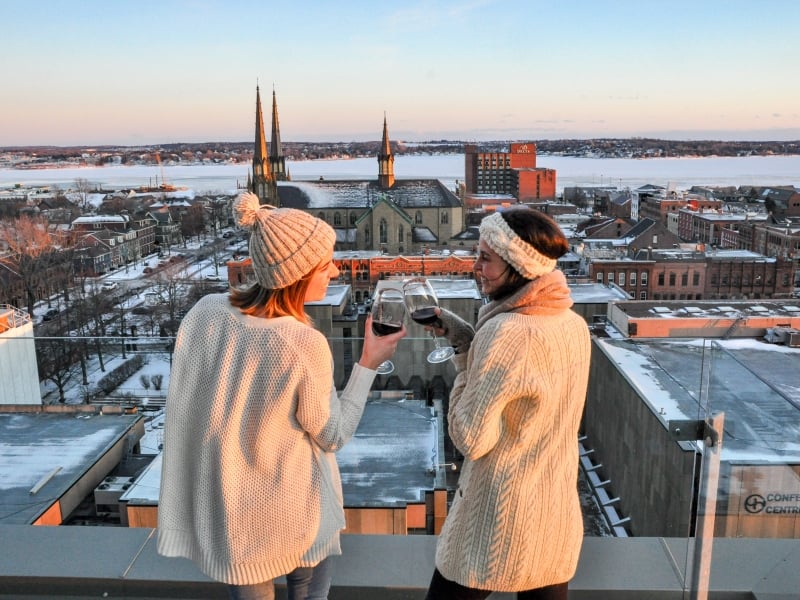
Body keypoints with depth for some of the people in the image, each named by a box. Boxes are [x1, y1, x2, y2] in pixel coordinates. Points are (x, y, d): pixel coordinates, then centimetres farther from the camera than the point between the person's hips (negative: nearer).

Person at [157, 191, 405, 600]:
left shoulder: (203, 313, -14)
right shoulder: (306, 345, -28)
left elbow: (184, 406, -1)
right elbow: (332, 437, -14)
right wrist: (368, 364, -8)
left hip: (226, 513, 4)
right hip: (293, 516, -3)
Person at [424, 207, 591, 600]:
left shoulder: (506, 332, -24)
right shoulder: (575, 325, -1)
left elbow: (471, 440, -20)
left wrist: (463, 359, -10)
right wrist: (463, 337, 3)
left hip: (502, 520, -7)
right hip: (557, 513, 7)